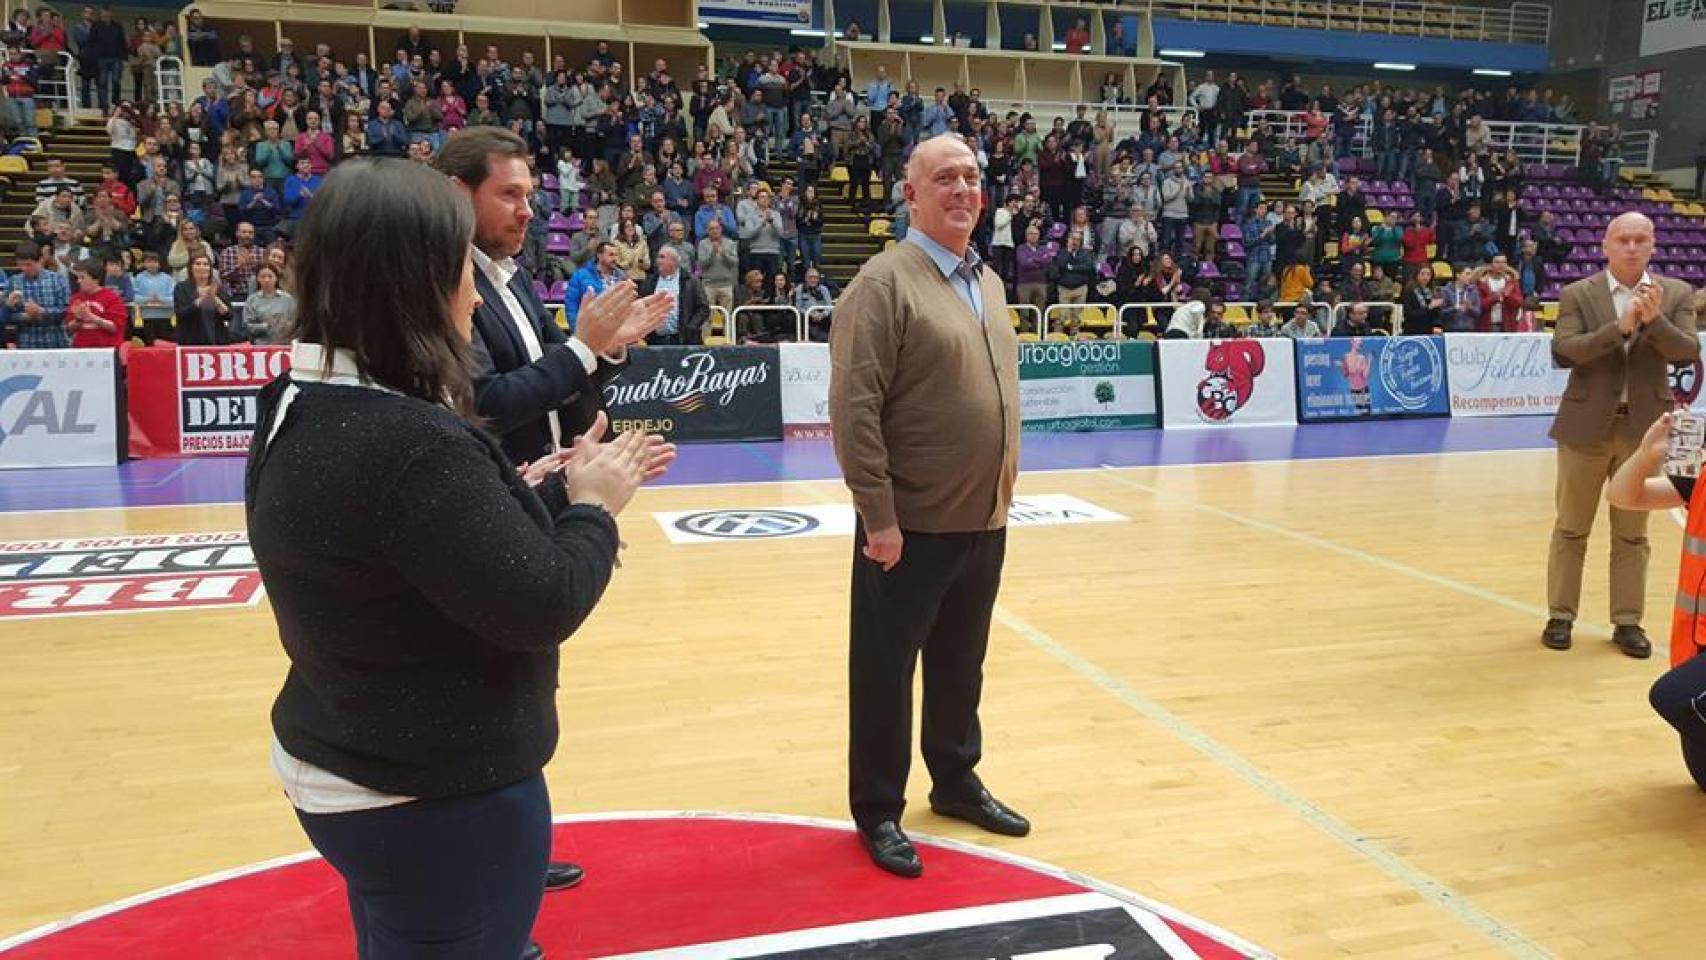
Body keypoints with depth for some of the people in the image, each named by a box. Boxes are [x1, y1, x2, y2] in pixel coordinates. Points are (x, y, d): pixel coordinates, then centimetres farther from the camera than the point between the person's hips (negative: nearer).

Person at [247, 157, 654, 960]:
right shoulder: (410, 444, -29)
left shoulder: (302, 408, 3)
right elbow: (541, 607, -26)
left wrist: (538, 493, 1)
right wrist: (591, 506, -10)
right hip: (435, 801, -9)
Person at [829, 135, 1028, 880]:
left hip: (984, 519, 7)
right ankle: (877, 810, 21)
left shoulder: (988, 282, 12)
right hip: (911, 523, -7)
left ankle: (956, 781, 37)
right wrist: (878, 514, -18)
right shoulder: (885, 281, -12)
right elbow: (854, 408, -17)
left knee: (961, 665, 20)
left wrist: (1002, 490, 14)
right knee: (886, 671, 7)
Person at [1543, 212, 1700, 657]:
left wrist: (1654, 319, -24)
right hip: (1587, 425, -1)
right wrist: (1619, 327, -25)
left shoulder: (1676, 294, 3)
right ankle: (1560, 616, 17)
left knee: (1632, 533, 9)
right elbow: (1562, 351, -15)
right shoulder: (1577, 295, -2)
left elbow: (1688, 351, -8)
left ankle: (1627, 621, 18)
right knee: (1571, 529, 7)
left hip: (1644, 427, 1)